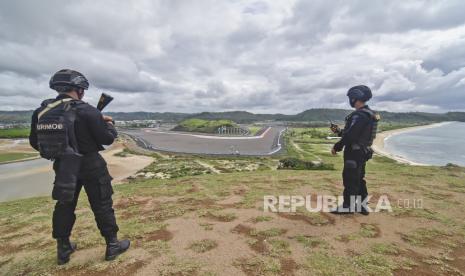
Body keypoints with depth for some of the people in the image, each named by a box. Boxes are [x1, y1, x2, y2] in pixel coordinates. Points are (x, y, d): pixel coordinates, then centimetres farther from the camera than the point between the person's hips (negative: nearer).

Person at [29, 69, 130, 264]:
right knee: (102, 206, 7)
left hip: (63, 167, 5)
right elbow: (107, 138, -15)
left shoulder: (41, 111, -2)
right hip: (91, 166, -5)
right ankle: (112, 245, 19)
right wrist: (109, 124, 5)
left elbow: (35, 142, 6)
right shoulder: (86, 111, -18)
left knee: (64, 205, 20)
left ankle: (63, 249, 32)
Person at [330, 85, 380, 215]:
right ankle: (363, 206, 24)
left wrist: (337, 147, -14)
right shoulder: (369, 114, 14)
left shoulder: (359, 115, -20)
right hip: (363, 151, 10)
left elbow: (350, 135, -24)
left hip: (354, 152, -10)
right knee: (359, 179, 16)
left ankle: (347, 207, 8)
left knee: (350, 180, -1)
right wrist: (339, 131, 15)